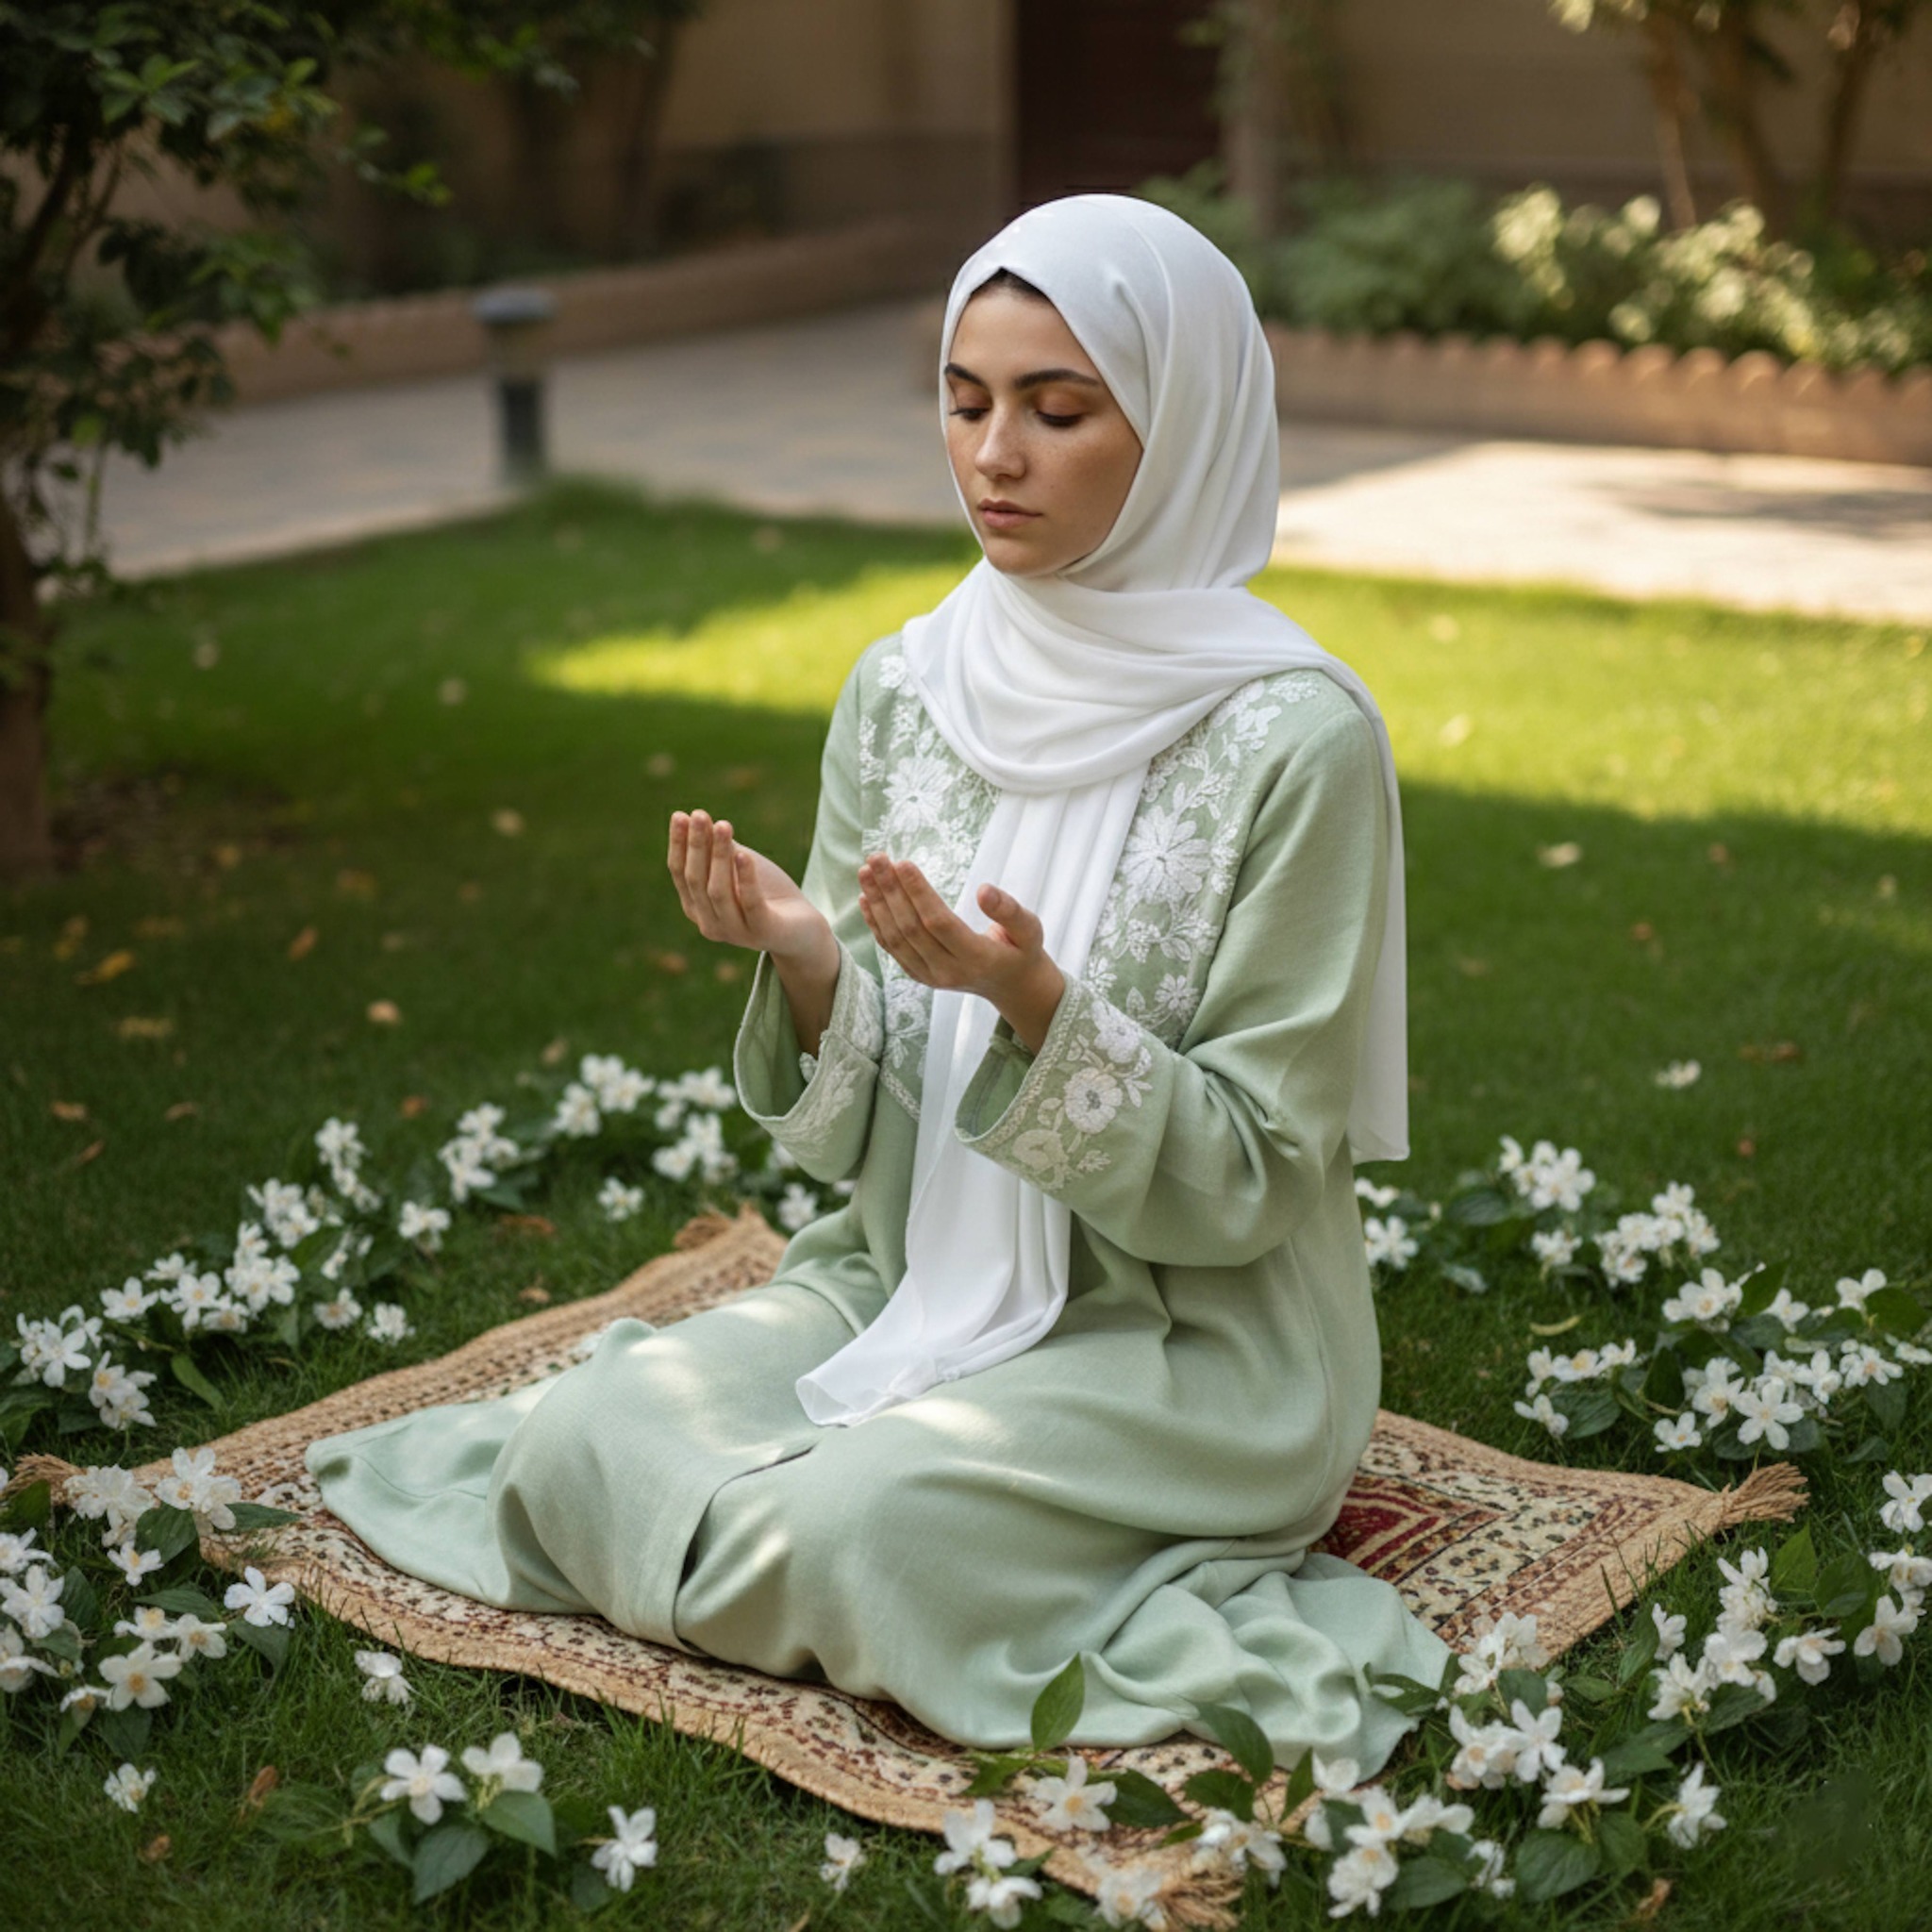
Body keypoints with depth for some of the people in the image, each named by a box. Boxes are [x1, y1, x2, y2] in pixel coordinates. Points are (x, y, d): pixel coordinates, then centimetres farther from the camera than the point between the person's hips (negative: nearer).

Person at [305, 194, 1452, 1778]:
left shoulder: (1297, 738, -16)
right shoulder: (903, 690, 0)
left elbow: (1238, 1186, -14)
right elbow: (865, 1137, 2)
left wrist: (1035, 1005, -30)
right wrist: (805, 963, -19)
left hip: (1196, 1336, -5)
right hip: (911, 1279, 5)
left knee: (842, 1534, -27)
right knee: (576, 1450, -15)